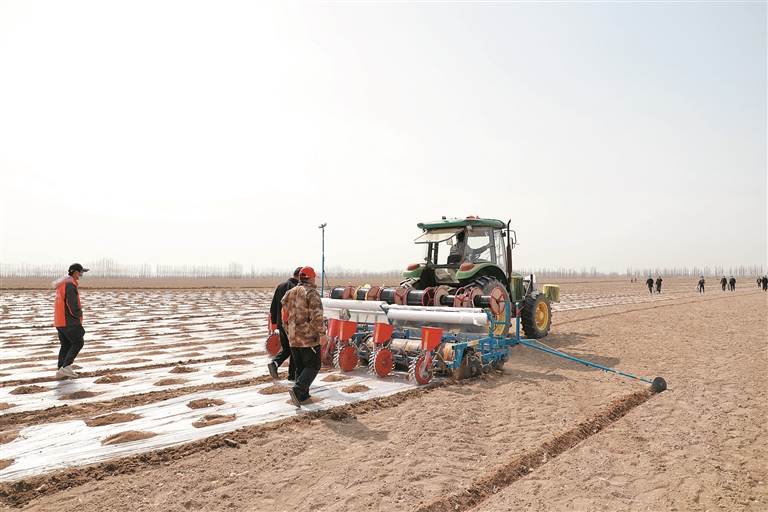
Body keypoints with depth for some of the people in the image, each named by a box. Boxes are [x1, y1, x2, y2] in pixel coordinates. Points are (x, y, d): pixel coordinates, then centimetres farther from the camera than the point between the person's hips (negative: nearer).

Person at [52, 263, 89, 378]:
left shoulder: (63, 284, 17)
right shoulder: (70, 285, -16)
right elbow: (73, 304, -22)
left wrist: (77, 312, 14)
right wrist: (79, 314, -7)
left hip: (60, 320, 10)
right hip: (69, 321, -10)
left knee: (66, 345, 13)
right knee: (78, 342, -3)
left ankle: (61, 370, 14)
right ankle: (66, 367, -7)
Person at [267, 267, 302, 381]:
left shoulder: (280, 286, 7)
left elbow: (273, 306, 11)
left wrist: (274, 322, 17)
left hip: (281, 324, 7)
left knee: (285, 347, 20)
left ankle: (274, 363, -2)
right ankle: (292, 375, 13)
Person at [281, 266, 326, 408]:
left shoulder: (290, 293, 11)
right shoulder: (312, 293, -11)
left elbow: (285, 315, 15)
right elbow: (316, 315, -20)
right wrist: (322, 333, -15)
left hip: (293, 338, 7)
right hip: (309, 337, -7)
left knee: (300, 367, 16)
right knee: (313, 366, 1)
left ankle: (303, 395, 20)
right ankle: (297, 390, -15)